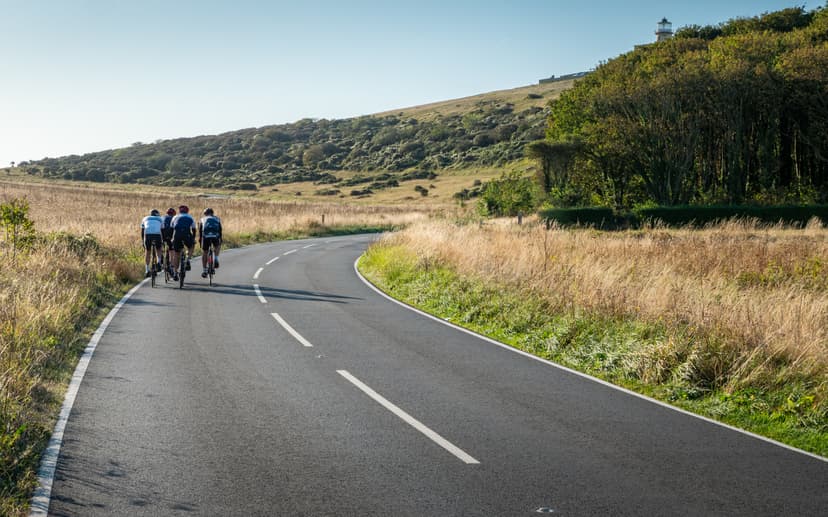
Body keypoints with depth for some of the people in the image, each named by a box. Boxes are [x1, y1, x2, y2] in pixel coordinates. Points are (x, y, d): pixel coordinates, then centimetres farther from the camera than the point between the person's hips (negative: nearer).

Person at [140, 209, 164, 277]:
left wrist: (142, 241, 35)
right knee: (158, 249, 25)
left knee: (147, 252, 15)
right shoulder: (160, 219, 29)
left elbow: (142, 231, 29)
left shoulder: (145, 219, 31)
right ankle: (159, 263, 3)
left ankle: (147, 270, 8)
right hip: (157, 234, 0)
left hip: (147, 234, 0)